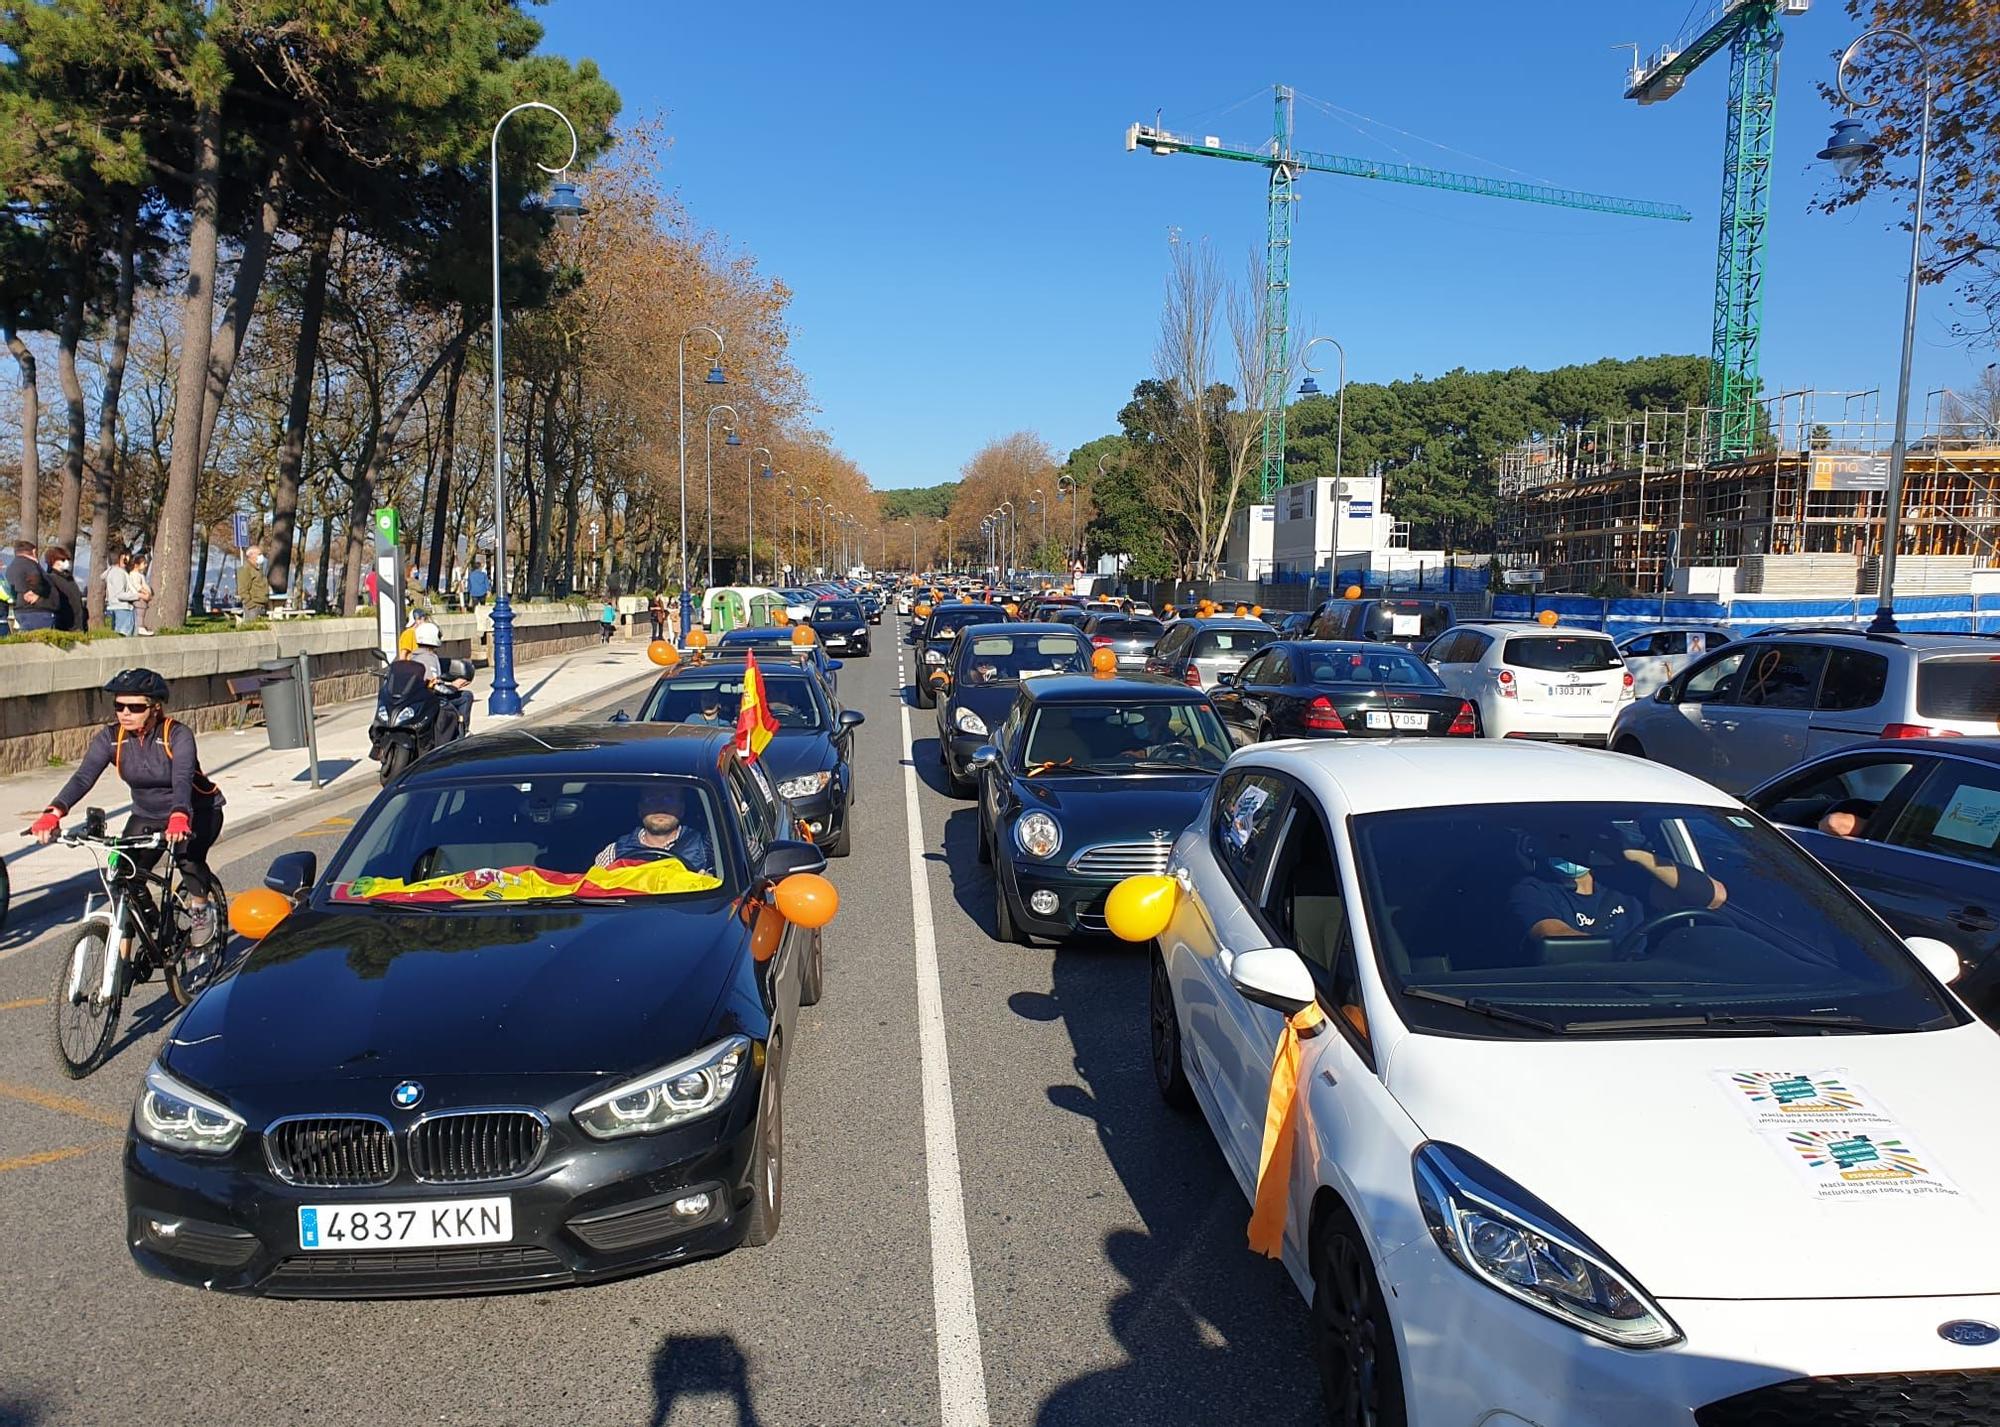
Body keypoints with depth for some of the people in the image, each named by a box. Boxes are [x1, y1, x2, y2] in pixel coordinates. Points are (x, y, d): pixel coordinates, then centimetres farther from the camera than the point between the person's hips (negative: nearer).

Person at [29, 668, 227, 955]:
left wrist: (179, 817, -59)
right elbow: (83, 776, -27)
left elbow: (182, 780, -39)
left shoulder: (178, 735, -23)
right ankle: (122, 960, -3)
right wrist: (54, 812, -46)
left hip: (197, 812, -4)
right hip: (148, 816, 4)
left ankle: (200, 910, -3)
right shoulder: (110, 737, -13)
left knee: (188, 853, -32)